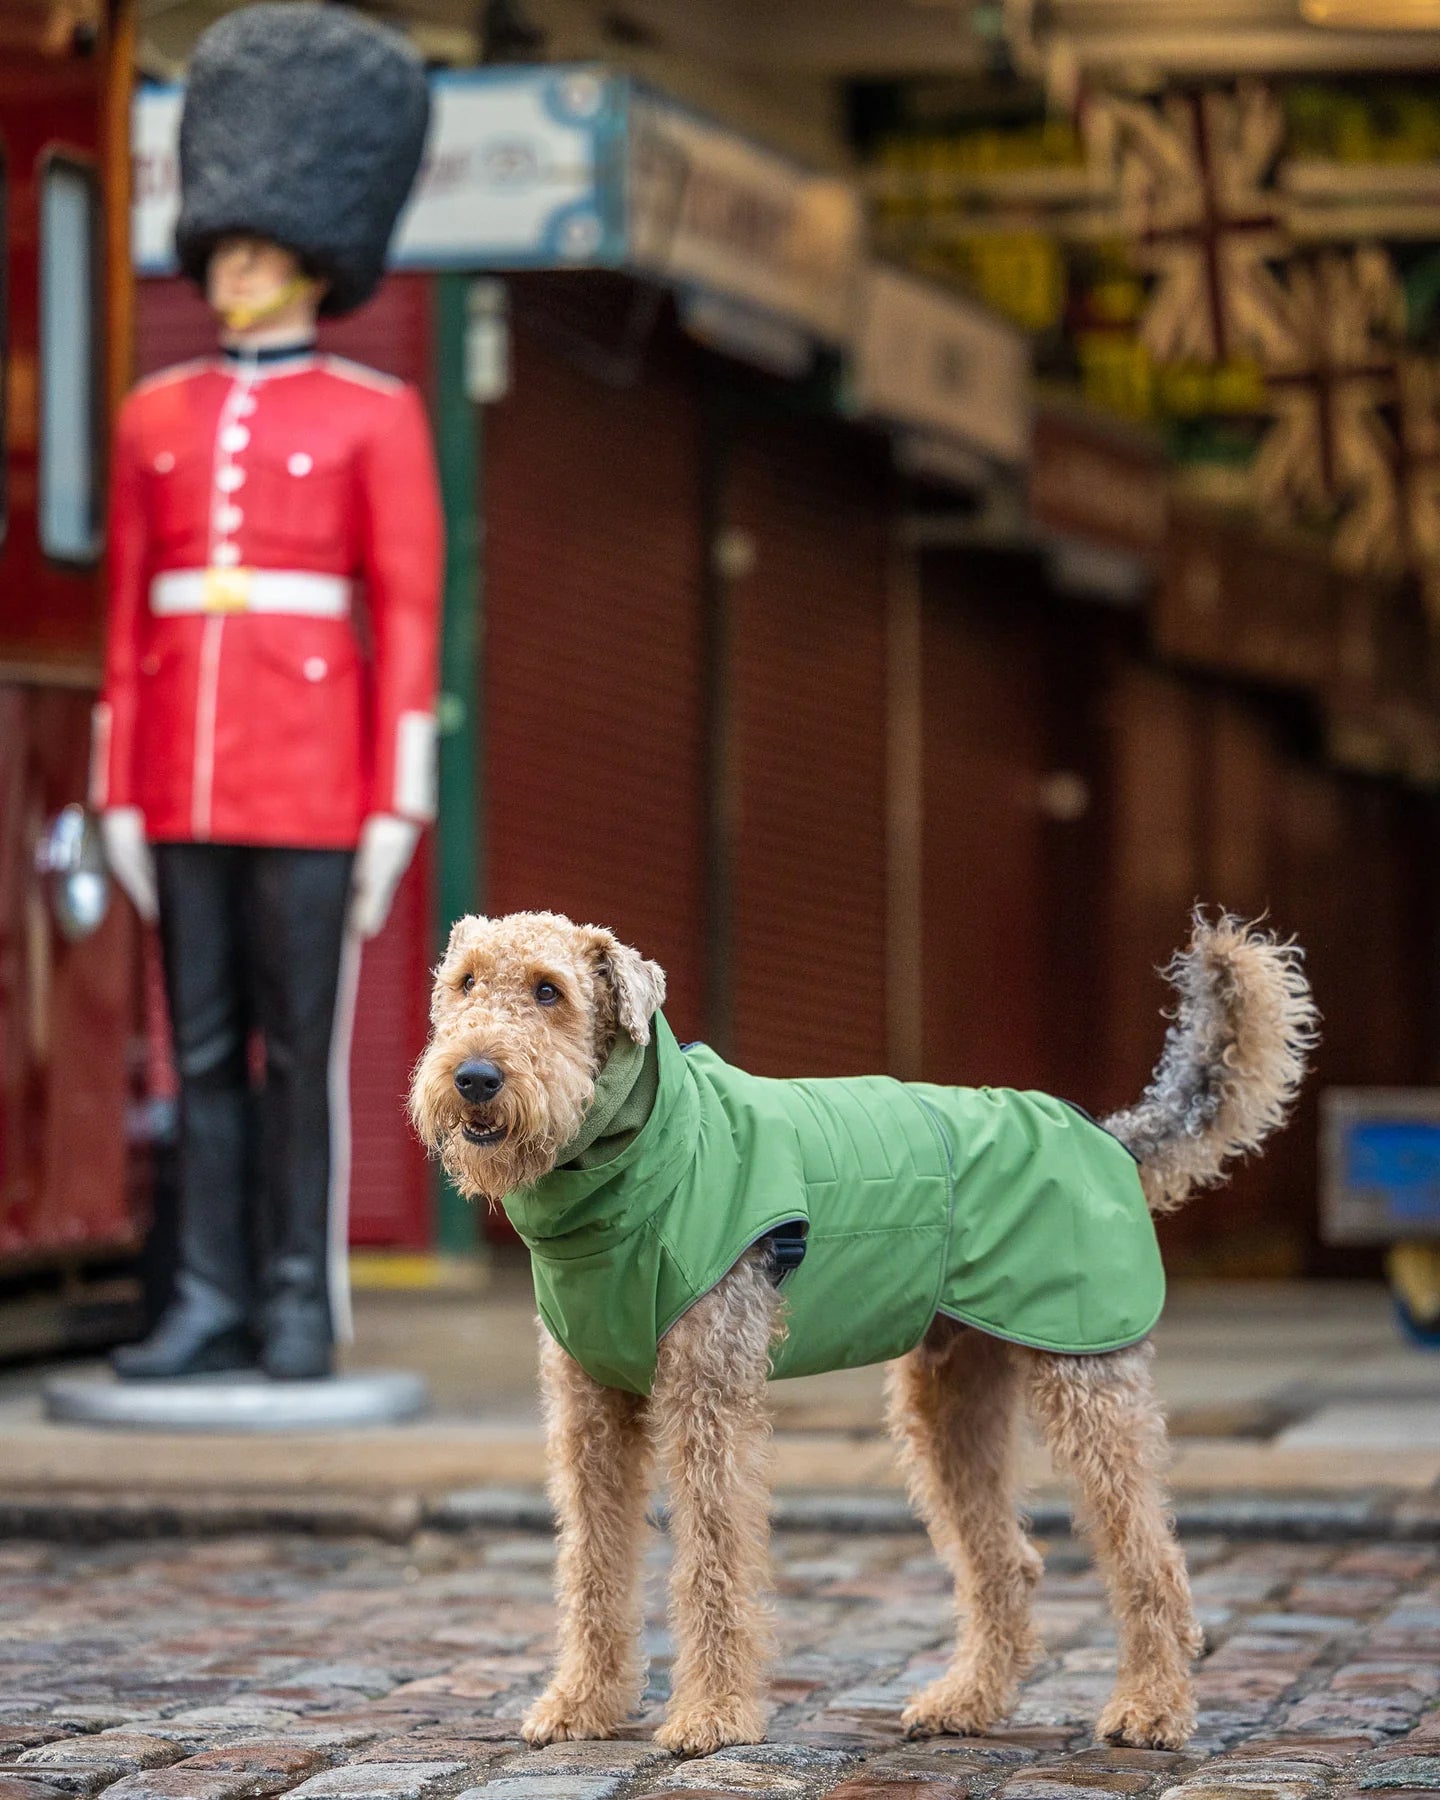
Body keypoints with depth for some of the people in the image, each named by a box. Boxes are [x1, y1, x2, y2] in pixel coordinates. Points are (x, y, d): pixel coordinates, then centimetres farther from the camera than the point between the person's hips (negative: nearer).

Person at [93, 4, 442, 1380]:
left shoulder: (375, 416, 1)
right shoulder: (157, 416, 12)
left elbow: (409, 617, -2)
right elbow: (129, 614, 12)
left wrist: (396, 805, -8)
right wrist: (119, 796, 6)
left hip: (312, 768, -4)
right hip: (184, 771, 4)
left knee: (302, 1045, -1)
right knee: (203, 1047, 5)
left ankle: (301, 1304, 6)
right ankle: (213, 1301, 9)